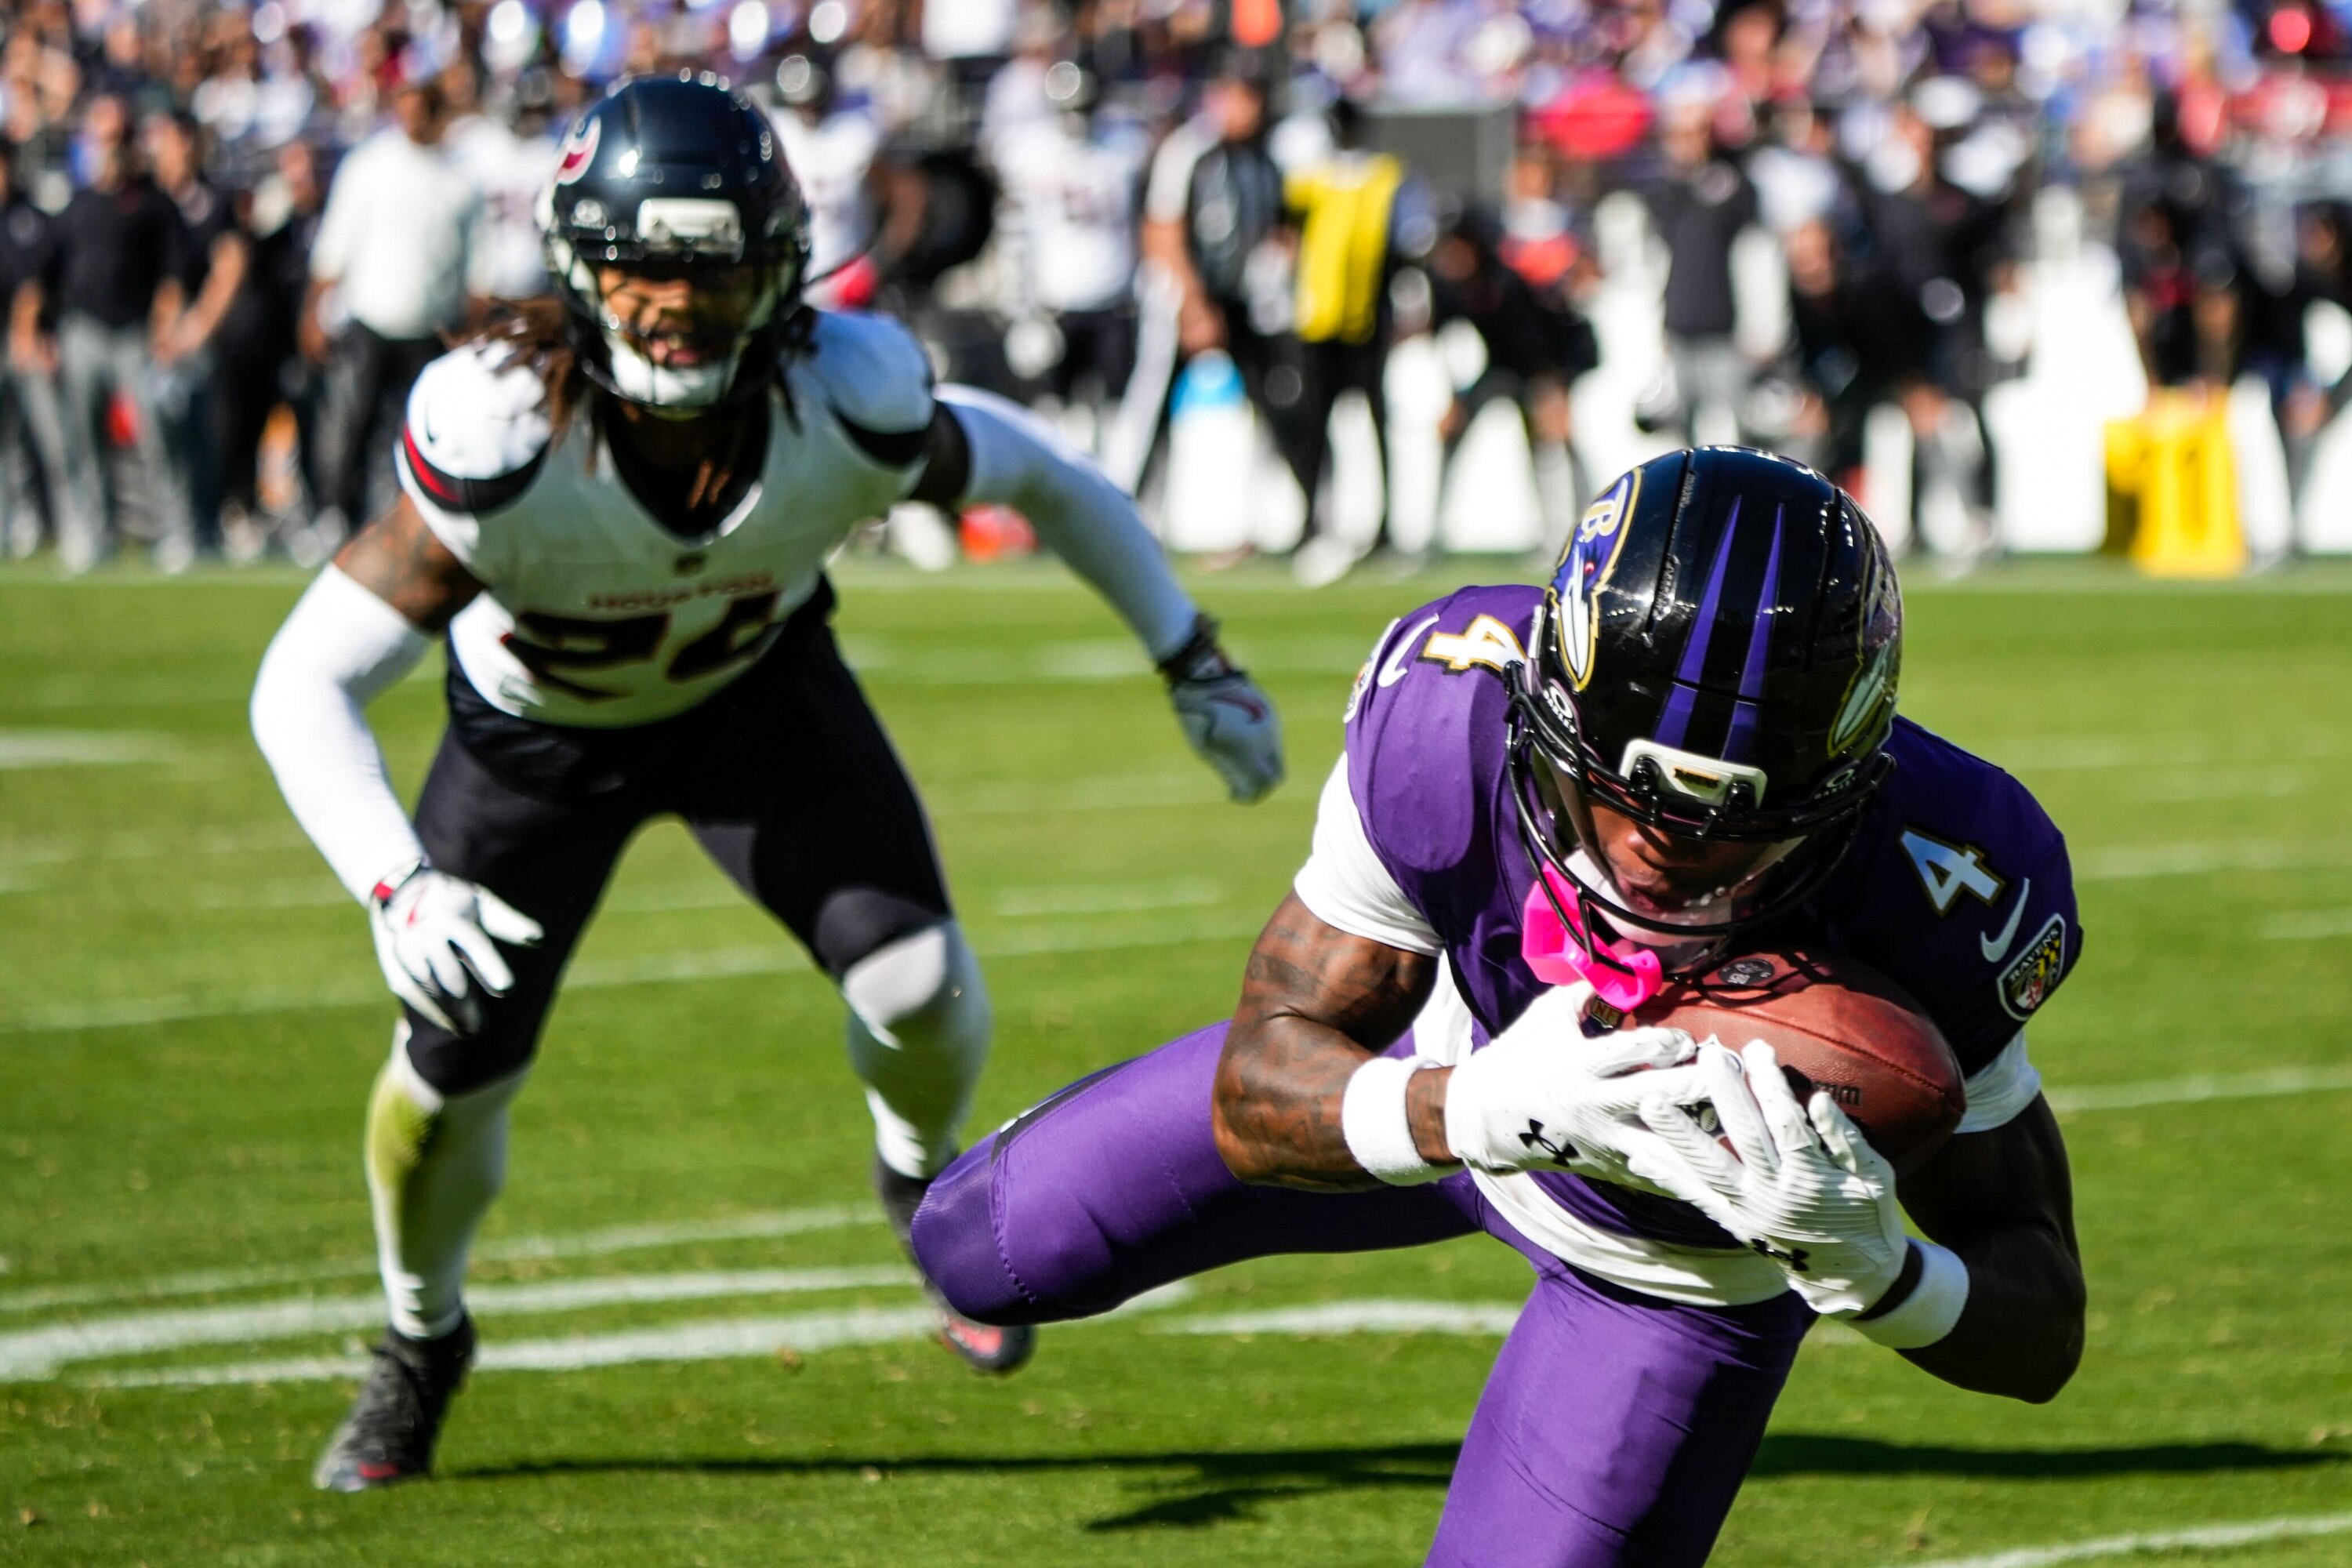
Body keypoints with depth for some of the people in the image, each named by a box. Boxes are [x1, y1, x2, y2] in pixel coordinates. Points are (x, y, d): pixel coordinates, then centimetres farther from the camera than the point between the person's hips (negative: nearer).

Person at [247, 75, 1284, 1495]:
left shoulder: (849, 408, -33)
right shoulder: (505, 443, -40)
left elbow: (1039, 475, -11)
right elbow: (304, 686, -40)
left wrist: (1193, 659, -5)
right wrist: (397, 887, -54)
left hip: (757, 687, 1)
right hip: (541, 726, -1)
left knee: (921, 988, -16)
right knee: (451, 1078, -1)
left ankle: (923, 1176, 22)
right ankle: (424, 1342, 33)